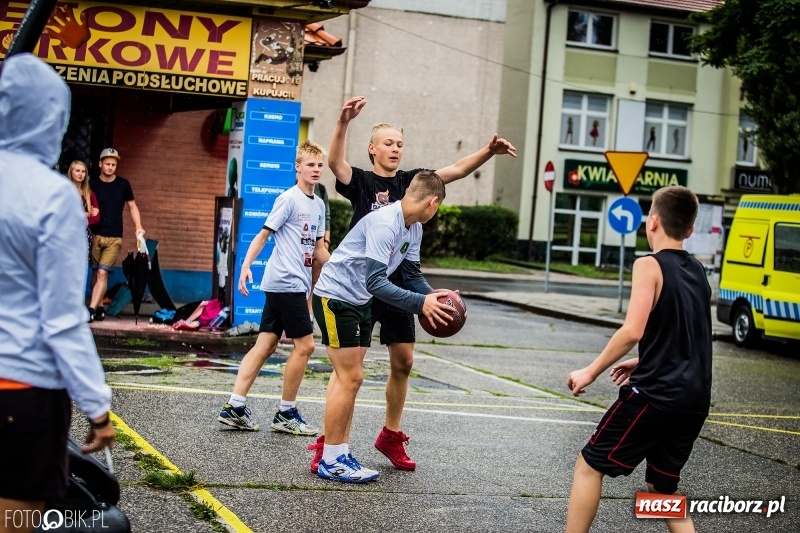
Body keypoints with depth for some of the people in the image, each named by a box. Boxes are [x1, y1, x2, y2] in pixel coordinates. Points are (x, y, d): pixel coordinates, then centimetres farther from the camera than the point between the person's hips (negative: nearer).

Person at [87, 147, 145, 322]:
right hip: (95, 235, 2)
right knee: (96, 273, 7)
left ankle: (92, 310, -14)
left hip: (114, 238, -1)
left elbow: (132, 207, 10)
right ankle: (99, 308, 18)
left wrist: (138, 226, -3)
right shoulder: (93, 184, 3)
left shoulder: (123, 184, 3)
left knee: (102, 273, -11)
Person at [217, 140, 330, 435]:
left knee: (265, 345, 6)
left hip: (296, 284, 8)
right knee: (305, 344, -5)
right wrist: (246, 266, -18)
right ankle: (286, 414, 5)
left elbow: (318, 249, 20)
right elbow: (264, 234, -9)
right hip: (286, 282, -8)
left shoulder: (319, 205, 15)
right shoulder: (289, 199, -8)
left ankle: (235, 407, 8)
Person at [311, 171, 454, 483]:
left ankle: (340, 454, 18)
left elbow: (411, 273, 14)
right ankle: (330, 462, -1)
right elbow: (374, 282, -32)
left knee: (347, 377, 11)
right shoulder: (384, 224, -26)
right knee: (350, 378, -9)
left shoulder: (414, 229, 4)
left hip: (358, 301, 10)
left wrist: (433, 298, -4)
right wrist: (420, 303, -32)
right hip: (335, 297, -10)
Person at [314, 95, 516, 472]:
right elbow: (335, 162, -25)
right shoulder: (361, 181, -4)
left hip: (397, 286, 5)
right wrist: (343, 123, -42)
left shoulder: (410, 181, 7)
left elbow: (456, 170, -1)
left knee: (403, 362, 9)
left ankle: (391, 437, 25)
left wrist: (488, 152, -18)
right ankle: (329, 442, 3)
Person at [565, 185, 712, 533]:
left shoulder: (650, 265, -9)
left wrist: (591, 371, -10)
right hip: (695, 398, 7)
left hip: (656, 394, -7)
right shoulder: (697, 271, 14)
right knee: (662, 487, 20)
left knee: (590, 465, 7)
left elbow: (632, 331, -20)